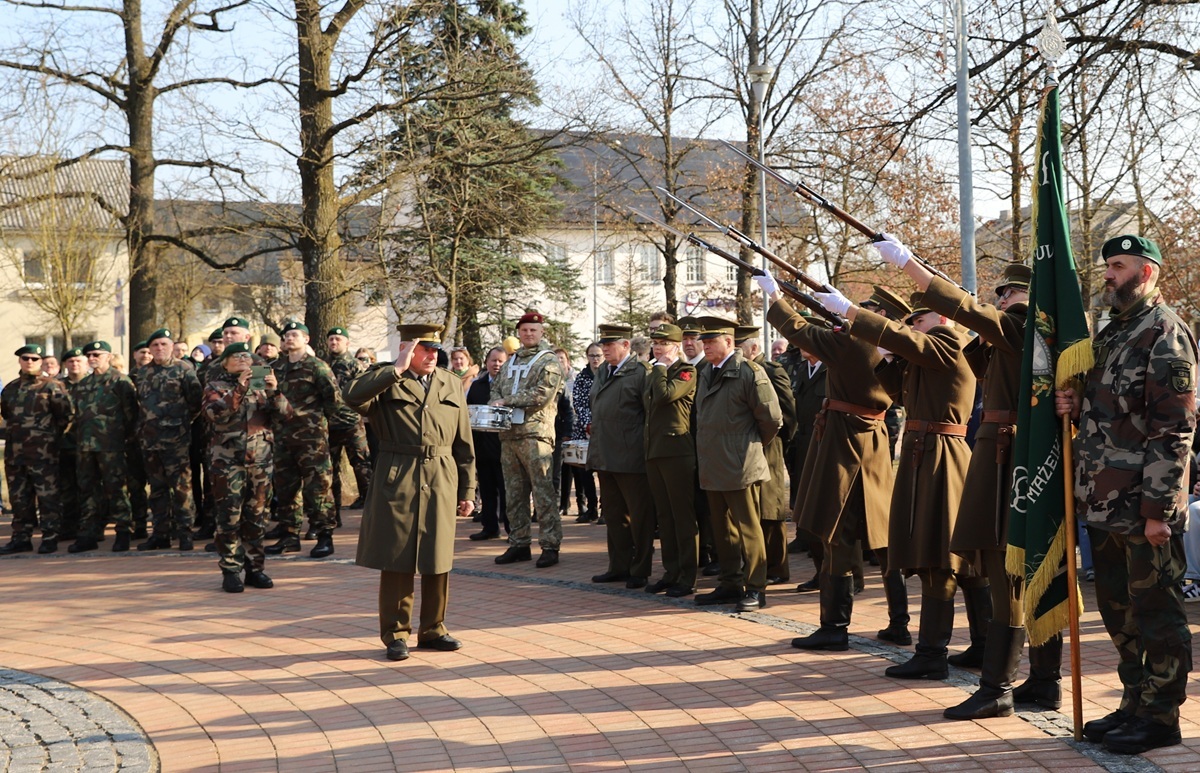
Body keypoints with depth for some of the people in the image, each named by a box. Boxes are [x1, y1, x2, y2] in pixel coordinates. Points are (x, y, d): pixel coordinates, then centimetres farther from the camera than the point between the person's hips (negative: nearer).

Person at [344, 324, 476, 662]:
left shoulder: (452, 384, 13)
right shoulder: (386, 383, 2)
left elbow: (464, 443, 13)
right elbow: (353, 395, -21)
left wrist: (467, 491, 10)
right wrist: (397, 370, -17)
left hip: (441, 484, 3)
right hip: (396, 482, -3)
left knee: (438, 561, 8)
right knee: (396, 561, 1)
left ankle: (433, 629, 21)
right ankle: (396, 633, 11)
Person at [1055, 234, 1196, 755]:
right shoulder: (1111, 333, 18)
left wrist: (1158, 507, -20)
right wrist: (1075, 408, 5)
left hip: (1143, 507, -9)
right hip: (1104, 504, 9)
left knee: (1155, 610, 0)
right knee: (1118, 609, 15)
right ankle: (1134, 705, 26)